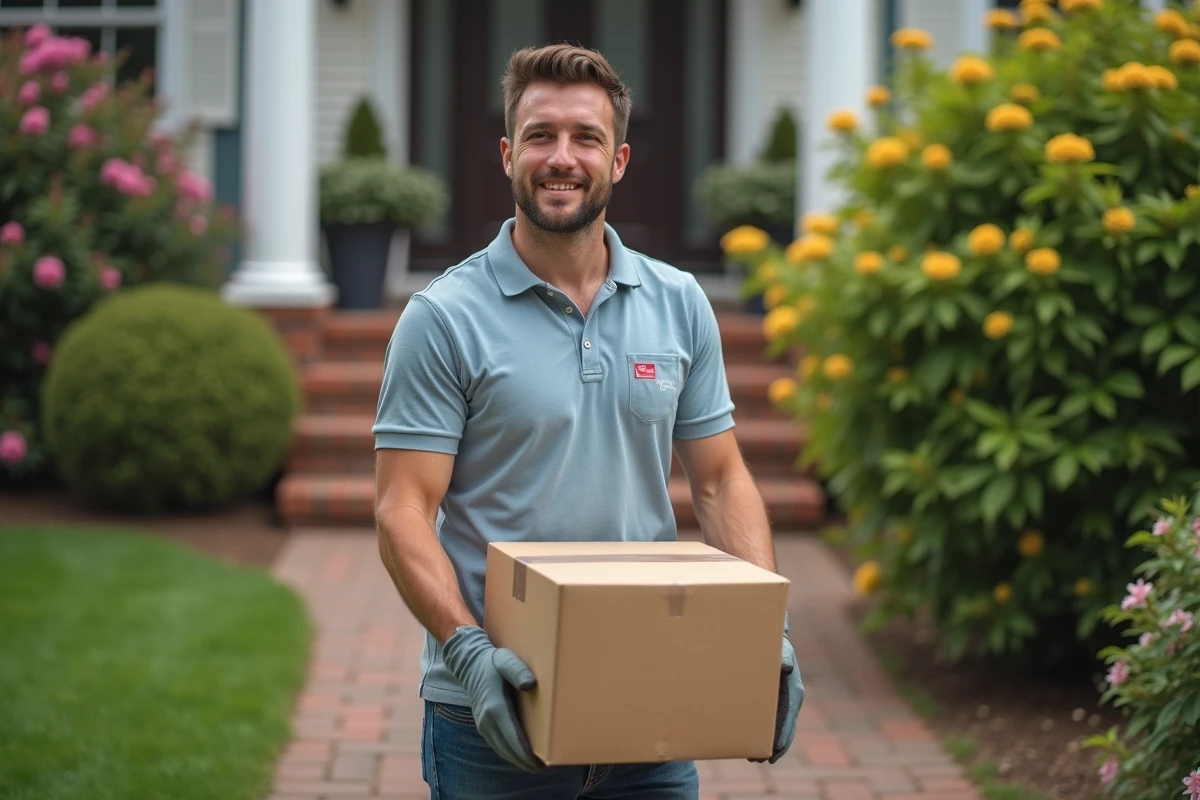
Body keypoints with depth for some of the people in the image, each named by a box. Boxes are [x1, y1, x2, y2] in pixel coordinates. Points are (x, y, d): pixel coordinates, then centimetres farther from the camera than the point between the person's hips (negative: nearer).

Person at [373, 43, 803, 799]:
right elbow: (404, 511, -10)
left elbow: (721, 480, 9)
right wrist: (469, 650, -24)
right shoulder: (444, 318, -6)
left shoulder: (679, 305, 6)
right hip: (493, 711, -3)